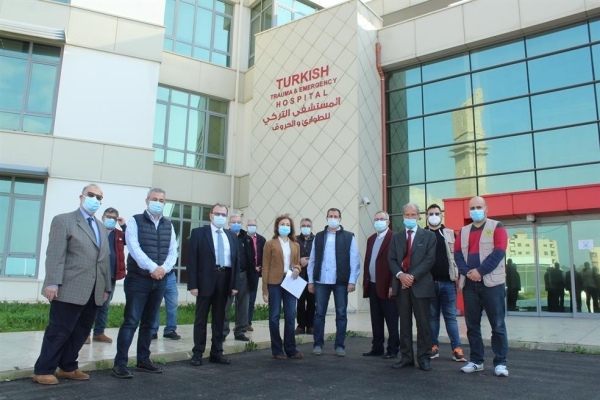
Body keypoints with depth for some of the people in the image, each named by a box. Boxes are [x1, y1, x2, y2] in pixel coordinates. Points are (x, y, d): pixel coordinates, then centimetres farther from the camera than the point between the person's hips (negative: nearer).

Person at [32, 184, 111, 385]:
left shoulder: (102, 229, 21)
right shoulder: (63, 220, 0)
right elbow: (55, 255, -10)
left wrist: (106, 287, 14)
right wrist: (53, 283, -19)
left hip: (93, 292, 7)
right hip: (70, 289, -6)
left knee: (80, 332, 11)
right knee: (59, 331, 0)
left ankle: (68, 367, 24)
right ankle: (43, 370, 13)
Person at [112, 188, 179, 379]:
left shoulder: (168, 225, 11)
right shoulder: (135, 221, -2)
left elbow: (173, 251, 6)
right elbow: (134, 248, -13)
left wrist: (164, 268, -12)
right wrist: (152, 268, -21)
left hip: (160, 281, 5)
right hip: (138, 279, -5)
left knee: (149, 322, 12)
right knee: (131, 321, -5)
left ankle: (143, 360, 21)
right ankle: (120, 363, 1)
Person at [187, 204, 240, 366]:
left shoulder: (232, 236, 12)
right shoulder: (198, 232, -1)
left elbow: (236, 260, 11)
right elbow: (192, 259, -6)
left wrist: (235, 284, 3)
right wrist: (192, 284, -13)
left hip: (225, 280, 4)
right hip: (205, 280, -4)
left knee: (219, 318, 11)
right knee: (201, 319, 5)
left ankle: (216, 353, 21)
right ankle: (197, 353, 15)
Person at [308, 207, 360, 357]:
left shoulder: (349, 237, 2)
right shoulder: (319, 237, 9)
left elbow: (354, 260, -1)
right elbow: (312, 260, 9)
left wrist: (352, 281, -7)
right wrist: (311, 280, 5)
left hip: (341, 281, -1)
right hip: (321, 281, 2)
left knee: (341, 314, 5)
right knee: (319, 313, 6)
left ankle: (339, 346, 15)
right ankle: (318, 344, 16)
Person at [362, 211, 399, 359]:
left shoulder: (394, 238, -8)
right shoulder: (371, 239, 15)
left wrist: (392, 285, -16)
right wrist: (365, 282, 11)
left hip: (386, 286, -7)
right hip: (373, 285, 7)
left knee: (391, 320, 3)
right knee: (376, 319, 13)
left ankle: (393, 349, 12)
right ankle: (377, 348, 22)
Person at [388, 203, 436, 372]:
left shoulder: (428, 236, 5)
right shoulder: (396, 237, 14)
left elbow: (429, 259, -5)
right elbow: (391, 259, 7)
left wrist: (413, 276, -14)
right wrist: (400, 275, -11)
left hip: (420, 284, -3)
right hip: (401, 284, 3)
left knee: (423, 323, 1)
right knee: (404, 323, 7)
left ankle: (424, 358, 10)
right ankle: (406, 357, 13)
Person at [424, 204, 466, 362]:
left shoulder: (450, 234, 8)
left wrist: (458, 277, -3)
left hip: (448, 282, 0)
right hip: (428, 282, 0)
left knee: (450, 316, 3)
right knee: (432, 316, 8)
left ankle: (457, 349, 6)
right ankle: (434, 347, 14)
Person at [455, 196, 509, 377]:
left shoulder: (497, 227, 2)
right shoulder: (463, 231, 15)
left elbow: (498, 252, -9)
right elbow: (457, 253, 6)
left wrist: (480, 271, -16)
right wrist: (467, 272, -11)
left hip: (492, 282, -4)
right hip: (469, 284, 4)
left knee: (497, 325, 0)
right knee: (472, 325, 8)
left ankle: (500, 362, 8)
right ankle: (476, 361, 17)